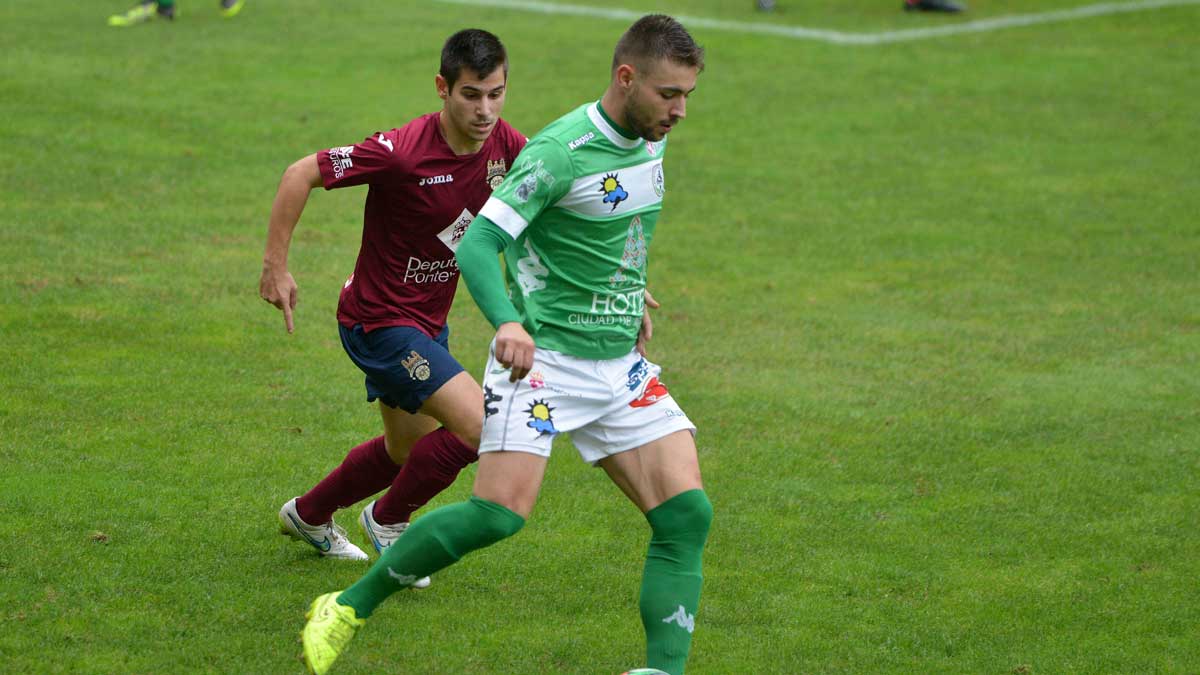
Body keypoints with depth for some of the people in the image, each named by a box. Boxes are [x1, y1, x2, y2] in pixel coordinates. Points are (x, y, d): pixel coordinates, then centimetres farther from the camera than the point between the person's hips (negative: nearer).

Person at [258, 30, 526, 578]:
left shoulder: (504, 145, -9)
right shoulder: (404, 151, -28)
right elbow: (301, 174, -21)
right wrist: (275, 265, -18)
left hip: (428, 321, 8)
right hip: (380, 321, -8)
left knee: (407, 450, 25)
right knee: (479, 425, -20)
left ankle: (309, 515, 50)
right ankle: (388, 519, 5)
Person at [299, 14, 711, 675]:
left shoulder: (651, 139, 7)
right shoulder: (561, 150, -18)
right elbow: (477, 243, -23)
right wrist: (507, 322, -39)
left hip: (623, 365, 7)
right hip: (544, 356, -7)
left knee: (686, 514, -8)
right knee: (501, 510, -19)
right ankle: (349, 608, 0)